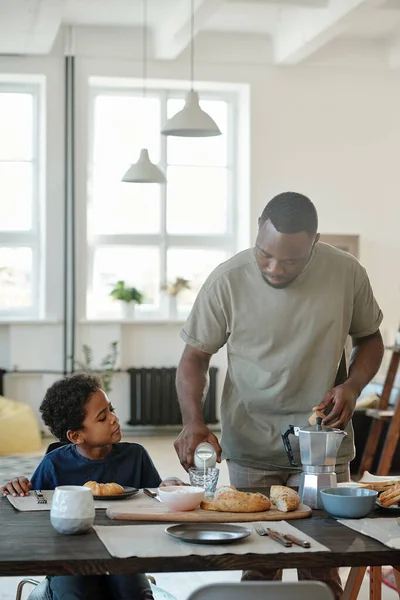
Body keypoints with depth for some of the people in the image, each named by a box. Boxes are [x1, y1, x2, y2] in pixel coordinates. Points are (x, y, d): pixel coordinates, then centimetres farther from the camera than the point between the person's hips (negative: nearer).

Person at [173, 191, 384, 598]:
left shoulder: (347, 274, -7)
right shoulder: (228, 280, -11)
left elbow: (369, 338, 10)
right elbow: (196, 355, -3)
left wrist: (353, 386, -10)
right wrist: (193, 422, -18)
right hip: (251, 446, 0)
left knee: (320, 565, 1)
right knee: (258, 564, 5)